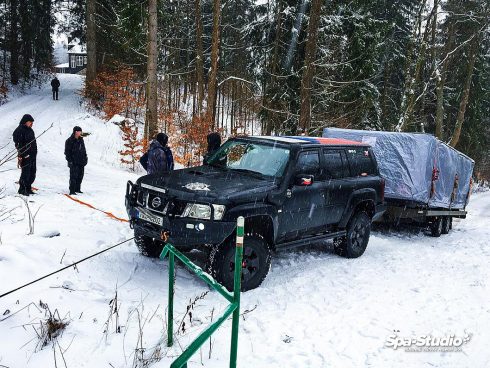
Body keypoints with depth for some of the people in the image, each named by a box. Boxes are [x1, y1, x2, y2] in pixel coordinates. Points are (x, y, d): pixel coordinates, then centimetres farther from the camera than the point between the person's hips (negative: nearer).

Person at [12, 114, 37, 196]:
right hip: (25, 155, -8)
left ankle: (28, 188, 22)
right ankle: (22, 189, 5)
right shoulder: (19, 130, -9)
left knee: (32, 174, 11)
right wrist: (21, 155, -23)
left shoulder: (30, 130, 18)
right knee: (26, 173, -6)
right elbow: (18, 144, -17)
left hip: (32, 155, 8)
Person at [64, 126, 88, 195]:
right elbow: (67, 152, -8)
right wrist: (69, 160, -13)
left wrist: (85, 157, 17)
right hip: (74, 163, -7)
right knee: (73, 176, -9)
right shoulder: (69, 141, -7)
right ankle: (72, 191, -6)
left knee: (80, 176, 12)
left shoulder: (81, 140, 13)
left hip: (81, 162, 7)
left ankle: (77, 189, 25)